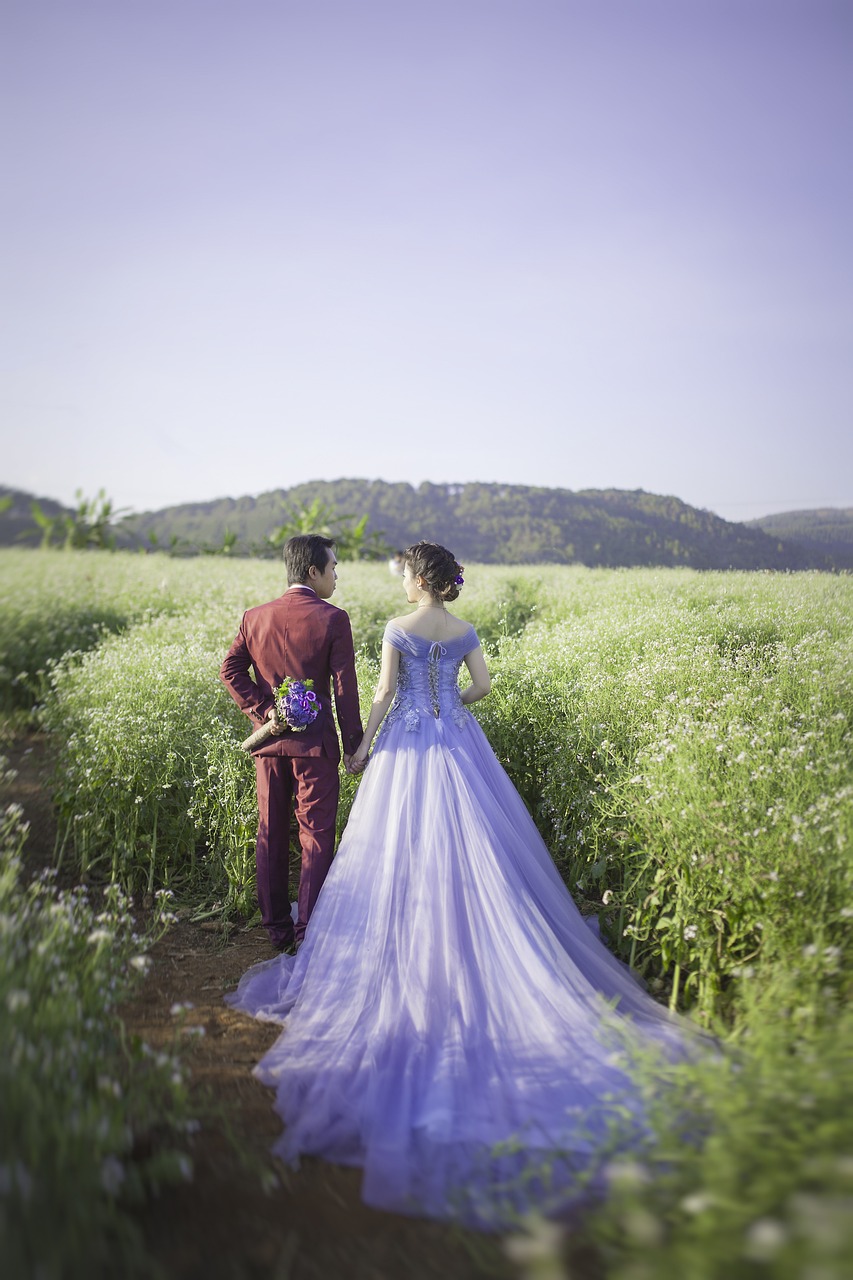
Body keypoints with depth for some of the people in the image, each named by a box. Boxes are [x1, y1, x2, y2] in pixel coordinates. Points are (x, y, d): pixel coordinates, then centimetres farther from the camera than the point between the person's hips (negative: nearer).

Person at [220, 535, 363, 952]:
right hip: (315, 744, -4)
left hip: (270, 741, 5)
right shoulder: (333, 619, -9)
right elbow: (345, 688, -10)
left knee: (271, 836, 13)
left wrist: (263, 711, -3)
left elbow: (231, 670, -2)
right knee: (316, 837, 5)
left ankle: (276, 928, 22)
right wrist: (353, 744, -3)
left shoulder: (255, 617, 4)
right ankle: (308, 931, 7)